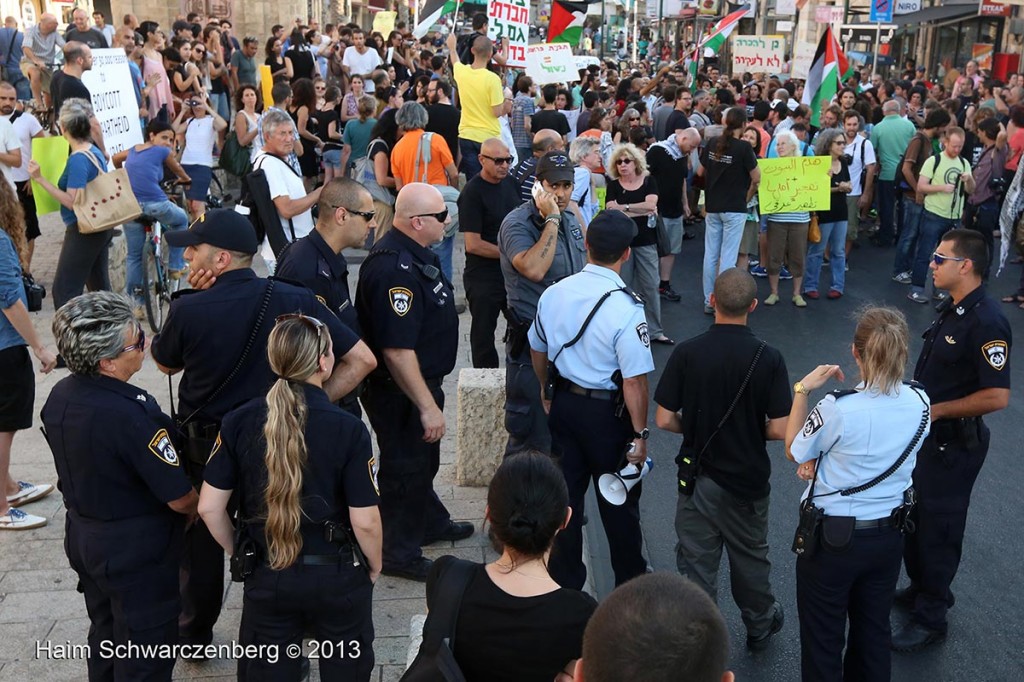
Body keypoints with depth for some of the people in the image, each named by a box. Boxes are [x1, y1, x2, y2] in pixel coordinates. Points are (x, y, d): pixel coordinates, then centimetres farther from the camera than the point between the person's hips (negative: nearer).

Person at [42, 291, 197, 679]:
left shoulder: (59, 396, -7)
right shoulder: (132, 415, -32)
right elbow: (179, 497, -25)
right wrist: (195, 511, -4)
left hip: (82, 538, 8)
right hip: (137, 552, -8)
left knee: (105, 633, 28)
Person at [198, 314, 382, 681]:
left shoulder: (239, 422, -12)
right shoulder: (348, 429, -20)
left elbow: (209, 507, -7)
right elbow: (365, 522, -17)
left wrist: (238, 553, 11)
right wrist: (374, 567, 3)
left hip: (265, 578, 2)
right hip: (336, 577, -2)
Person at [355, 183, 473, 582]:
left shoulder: (414, 253, 5)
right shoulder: (396, 268, -30)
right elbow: (397, 350, -32)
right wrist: (428, 406, -27)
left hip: (421, 382, 10)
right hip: (400, 391, -10)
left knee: (423, 460, 27)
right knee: (405, 467, 6)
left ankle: (430, 523, 48)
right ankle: (399, 554, 25)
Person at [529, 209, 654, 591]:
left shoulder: (554, 293, -6)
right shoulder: (626, 308, -24)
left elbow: (537, 351, 9)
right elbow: (634, 381, -23)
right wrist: (640, 434, -11)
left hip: (562, 403, 5)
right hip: (607, 412, -5)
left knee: (565, 492, 17)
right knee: (619, 501, 15)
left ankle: (564, 580, 30)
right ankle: (630, 581, 34)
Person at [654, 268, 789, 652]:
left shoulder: (686, 353, -14)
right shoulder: (768, 358, -15)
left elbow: (664, 420, -11)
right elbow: (779, 430, -15)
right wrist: (750, 429, 6)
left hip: (698, 478, 0)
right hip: (747, 479, 1)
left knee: (696, 563, 12)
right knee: (750, 558, 22)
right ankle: (760, 627, 44)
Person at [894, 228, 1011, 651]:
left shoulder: (986, 322, -25)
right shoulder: (952, 309, 5)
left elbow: (996, 396, -28)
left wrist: (937, 410, -20)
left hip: (954, 444, -9)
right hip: (926, 434, 9)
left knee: (938, 529, 5)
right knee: (914, 517, 22)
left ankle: (930, 619, 21)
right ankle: (920, 589, 42)